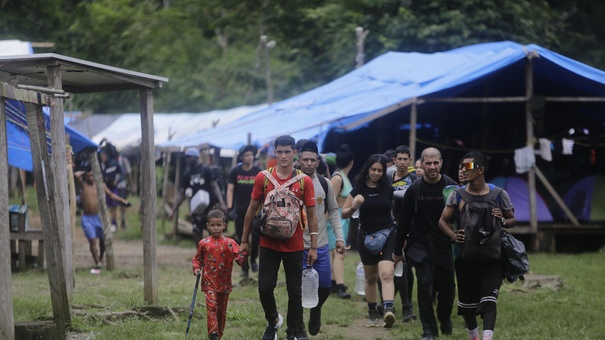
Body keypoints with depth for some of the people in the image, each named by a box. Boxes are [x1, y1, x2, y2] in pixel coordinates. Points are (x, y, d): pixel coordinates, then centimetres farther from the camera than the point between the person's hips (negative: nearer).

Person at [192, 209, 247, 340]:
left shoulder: (229, 243, -1)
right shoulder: (204, 244, 2)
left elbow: (239, 259, -7)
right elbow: (197, 259, 14)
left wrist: (243, 253, -29)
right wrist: (197, 269, -3)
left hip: (224, 284, 1)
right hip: (209, 283, -1)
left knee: (222, 311, 11)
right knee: (211, 307, -18)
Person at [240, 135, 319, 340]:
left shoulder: (304, 181, -3)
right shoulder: (263, 177, -1)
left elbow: (311, 215, 0)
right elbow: (252, 209, 6)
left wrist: (313, 246, -3)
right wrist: (244, 240, 7)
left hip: (294, 245, -1)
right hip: (268, 244, 1)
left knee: (295, 290, 4)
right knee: (265, 287, -1)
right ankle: (273, 321, 25)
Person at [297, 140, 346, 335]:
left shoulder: (325, 184, 5)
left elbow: (333, 212, 11)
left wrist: (339, 237, 3)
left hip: (321, 246, 3)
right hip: (297, 246, -3)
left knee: (324, 287, 6)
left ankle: (315, 310, 37)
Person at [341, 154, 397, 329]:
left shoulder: (388, 189, 2)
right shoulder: (359, 189, -1)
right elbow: (344, 214, 1)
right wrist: (353, 207, -20)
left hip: (387, 235, -1)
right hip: (366, 237, 1)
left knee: (386, 274, -20)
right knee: (371, 277, 13)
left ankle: (388, 310, -35)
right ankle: (372, 313, 27)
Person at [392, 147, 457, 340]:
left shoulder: (451, 187, -5)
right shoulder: (414, 189, -2)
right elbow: (404, 221, 5)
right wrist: (397, 250, 8)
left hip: (444, 246, 1)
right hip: (420, 246, 0)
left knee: (447, 287, 7)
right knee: (424, 283, -12)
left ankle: (445, 320, 37)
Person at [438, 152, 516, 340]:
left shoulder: (498, 194, -2)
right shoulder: (457, 195, 1)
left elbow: (513, 220, 8)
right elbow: (443, 220, 6)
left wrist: (503, 220, -16)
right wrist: (454, 236, -14)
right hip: (465, 256, 3)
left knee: (488, 299, -16)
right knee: (467, 301, 11)